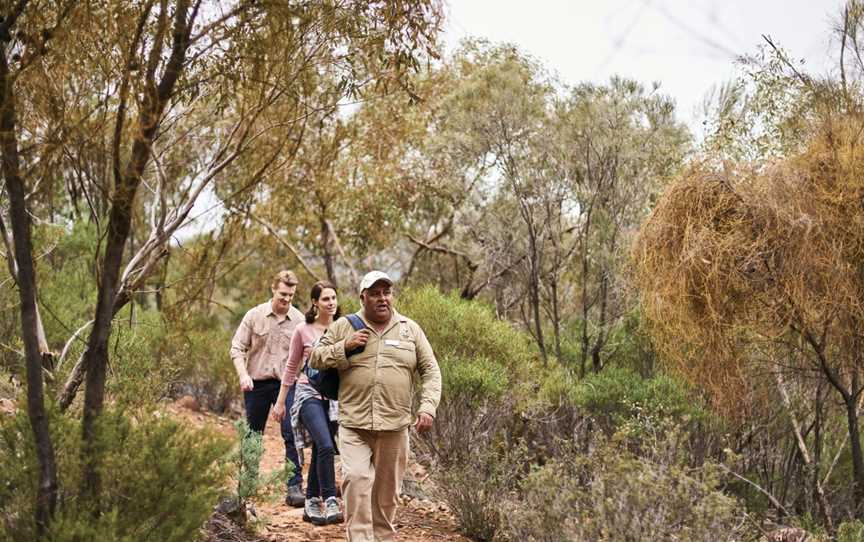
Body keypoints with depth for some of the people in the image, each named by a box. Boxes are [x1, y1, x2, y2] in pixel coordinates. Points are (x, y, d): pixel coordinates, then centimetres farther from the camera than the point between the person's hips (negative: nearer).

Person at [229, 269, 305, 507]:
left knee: (292, 435, -10)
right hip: (257, 383, 1)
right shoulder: (255, 315, -1)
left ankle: (294, 487, -7)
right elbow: (237, 348, 1)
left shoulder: (299, 320, -1)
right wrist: (243, 374, -13)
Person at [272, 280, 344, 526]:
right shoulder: (303, 330, -1)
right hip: (309, 393, -3)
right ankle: (330, 504, -19)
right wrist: (280, 402, 9)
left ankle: (311, 506, 22)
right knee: (326, 446, -22)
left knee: (320, 451, 9)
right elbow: (291, 367, 7)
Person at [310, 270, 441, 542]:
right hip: (354, 425, -1)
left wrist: (428, 407, -5)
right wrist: (345, 346, -9)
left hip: (394, 426, 2)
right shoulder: (344, 326, 6)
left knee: (387, 489, 9)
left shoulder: (410, 329, 8)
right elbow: (315, 359, 7)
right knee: (356, 478, -18)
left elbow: (430, 371, 8)